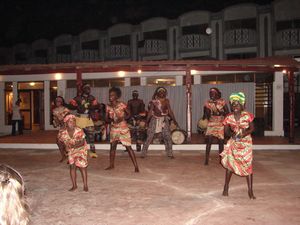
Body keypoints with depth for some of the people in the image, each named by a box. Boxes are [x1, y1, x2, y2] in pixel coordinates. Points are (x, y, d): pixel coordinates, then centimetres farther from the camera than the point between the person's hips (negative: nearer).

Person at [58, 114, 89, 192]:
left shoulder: (79, 131, -28)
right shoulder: (63, 132, -19)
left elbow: (82, 142, -27)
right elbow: (61, 140, 2)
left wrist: (74, 146, -40)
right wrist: (66, 146, -12)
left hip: (81, 149, -3)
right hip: (71, 151, 3)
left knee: (82, 166, -5)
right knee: (72, 166, 0)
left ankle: (85, 185, 6)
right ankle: (74, 185, 15)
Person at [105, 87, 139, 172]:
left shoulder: (122, 105, -13)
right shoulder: (108, 106, -2)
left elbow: (129, 114, -2)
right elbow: (107, 119, 5)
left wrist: (122, 118, -19)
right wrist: (111, 120, -17)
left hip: (123, 128, -4)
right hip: (114, 128, 4)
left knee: (128, 147, -5)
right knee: (112, 146, 11)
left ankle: (136, 166, -2)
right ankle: (111, 165, 27)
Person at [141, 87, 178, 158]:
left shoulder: (166, 101, 4)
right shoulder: (154, 101, -2)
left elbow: (170, 111, 5)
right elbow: (150, 111, -1)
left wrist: (174, 120, 1)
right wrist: (147, 121, -6)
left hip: (164, 120, 2)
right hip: (155, 120, -2)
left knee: (167, 136, -2)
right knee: (149, 137, -4)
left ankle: (170, 153, 12)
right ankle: (144, 153, 6)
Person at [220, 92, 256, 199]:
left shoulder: (247, 115, -9)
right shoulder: (229, 117, -4)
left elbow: (252, 128, -2)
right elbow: (226, 131, 5)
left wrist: (245, 133, -20)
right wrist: (231, 133, -17)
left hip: (245, 143, -2)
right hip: (233, 143, 2)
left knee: (248, 166, -2)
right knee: (229, 163, 5)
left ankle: (250, 191, 7)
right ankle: (226, 187, 22)